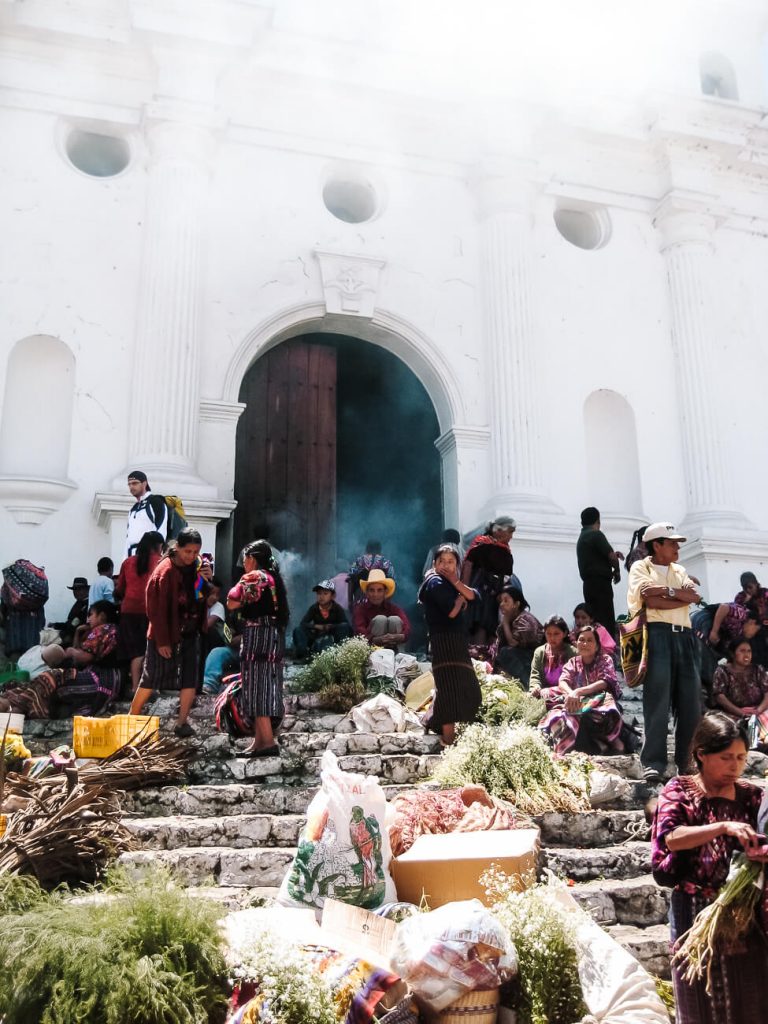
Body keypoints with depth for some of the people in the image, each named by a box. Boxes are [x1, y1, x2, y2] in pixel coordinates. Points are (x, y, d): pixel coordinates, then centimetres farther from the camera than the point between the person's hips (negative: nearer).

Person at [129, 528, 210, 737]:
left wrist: (207, 580, -6)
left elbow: (203, 597, 14)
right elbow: (157, 608, -17)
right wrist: (161, 641, -17)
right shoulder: (165, 571, -16)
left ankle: (182, 723, 9)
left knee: (190, 679, 2)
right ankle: (131, 720, 19)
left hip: (190, 633, 6)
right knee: (151, 679, 5)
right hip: (167, 634, -6)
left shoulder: (195, 569, 3)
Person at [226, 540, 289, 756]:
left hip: (258, 635, -9)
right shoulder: (273, 577, 17)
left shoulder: (254, 577, -10)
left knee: (257, 685, -8)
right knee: (265, 685, 9)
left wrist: (240, 582, 1)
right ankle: (260, 739, 12)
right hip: (274, 635, 9)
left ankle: (268, 741, -12)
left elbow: (232, 603, -13)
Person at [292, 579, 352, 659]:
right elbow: (303, 624, -10)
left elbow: (346, 624, -21)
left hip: (333, 638, -2)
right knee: (298, 630, -19)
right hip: (317, 637, 2)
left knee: (344, 626, -29)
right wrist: (316, 626, -23)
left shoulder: (338, 609, -11)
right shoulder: (313, 608, -5)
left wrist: (330, 627, -21)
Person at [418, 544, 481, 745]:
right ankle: (448, 739, -14)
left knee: (466, 689, 16)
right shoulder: (435, 582, -8)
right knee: (452, 687, -15)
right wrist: (461, 598, -1)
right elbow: (452, 611, -20)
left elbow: (473, 597, 6)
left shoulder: (448, 583, 19)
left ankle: (436, 722, 28)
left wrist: (456, 582, -5)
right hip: (444, 641, -10)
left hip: (456, 642, 10)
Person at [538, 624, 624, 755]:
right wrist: (571, 693, -28)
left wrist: (578, 692, -25)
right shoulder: (573, 662, 18)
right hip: (578, 702, 3)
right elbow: (562, 681, -1)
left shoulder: (605, 660, 10)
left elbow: (605, 682, -10)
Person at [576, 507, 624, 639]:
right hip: (600, 582, -9)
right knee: (607, 623, -13)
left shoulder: (581, 538, 22)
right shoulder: (596, 534, -6)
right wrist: (616, 570, 6)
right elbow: (611, 556, -12)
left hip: (588, 583, 9)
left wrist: (614, 555, 11)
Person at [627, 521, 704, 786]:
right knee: (658, 699, -11)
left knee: (691, 700, 1)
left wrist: (666, 590, -6)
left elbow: (696, 597, 5)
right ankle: (653, 764, -10)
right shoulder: (640, 567, 8)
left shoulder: (679, 571, 24)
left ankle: (689, 762, 9)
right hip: (657, 634, -6)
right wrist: (682, 596, -2)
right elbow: (651, 601, -9)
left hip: (684, 636, 6)